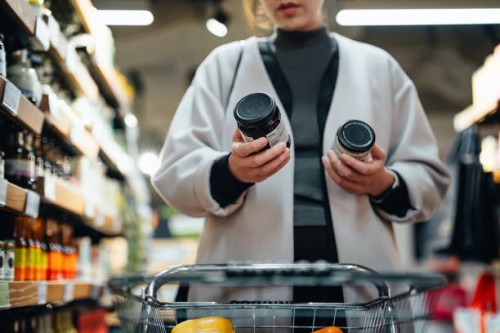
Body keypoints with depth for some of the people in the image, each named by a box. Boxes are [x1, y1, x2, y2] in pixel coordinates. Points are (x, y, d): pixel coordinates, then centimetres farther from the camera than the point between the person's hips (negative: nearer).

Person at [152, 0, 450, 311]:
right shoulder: (224, 64, 14)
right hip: (248, 284, -1)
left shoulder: (379, 67, 17)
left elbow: (431, 179, 15)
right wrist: (230, 172, -16)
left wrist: (385, 185, -6)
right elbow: (174, 174, 4)